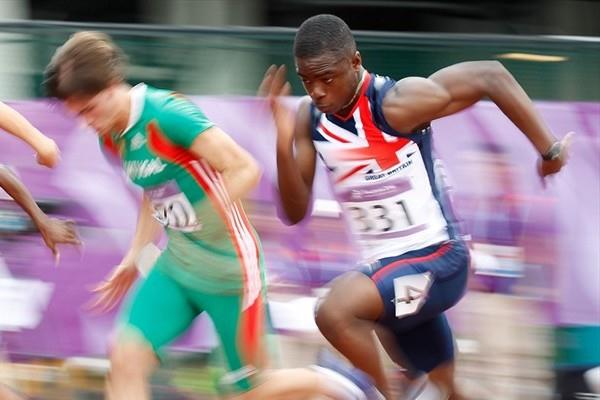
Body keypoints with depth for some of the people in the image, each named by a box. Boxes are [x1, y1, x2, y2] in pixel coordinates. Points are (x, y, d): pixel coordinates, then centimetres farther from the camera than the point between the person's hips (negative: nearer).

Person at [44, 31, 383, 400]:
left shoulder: (167, 114, -23)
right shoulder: (112, 138, 2)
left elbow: (246, 169, -23)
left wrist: (200, 222, -24)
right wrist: (133, 259, 13)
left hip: (230, 268, -7)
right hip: (175, 269, 7)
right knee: (126, 357, -12)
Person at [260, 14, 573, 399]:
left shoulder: (397, 104, -21)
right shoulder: (309, 118, -1)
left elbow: (491, 77, -16)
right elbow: (296, 212, -1)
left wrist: (548, 149, -11)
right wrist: (284, 142, -18)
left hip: (435, 260, -8)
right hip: (384, 266, 8)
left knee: (335, 312, -31)